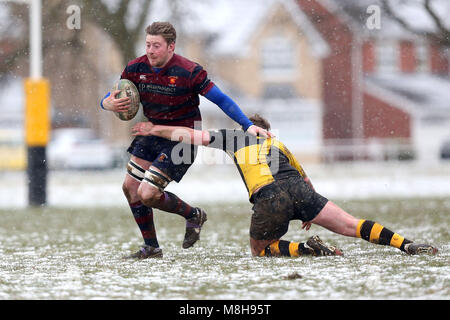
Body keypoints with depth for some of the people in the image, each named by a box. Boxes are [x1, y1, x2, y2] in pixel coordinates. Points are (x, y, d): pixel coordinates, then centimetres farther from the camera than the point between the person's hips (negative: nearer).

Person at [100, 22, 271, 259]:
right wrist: (109, 104, -22)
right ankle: (151, 248, 20)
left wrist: (248, 125, -22)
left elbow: (221, 99, -15)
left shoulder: (189, 72, -20)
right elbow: (109, 98, 4)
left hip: (181, 141, -6)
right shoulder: (136, 68, -6)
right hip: (152, 133, 6)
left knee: (147, 194, -15)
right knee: (130, 187, 5)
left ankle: (193, 215, 11)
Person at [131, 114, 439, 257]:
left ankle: (307, 249, -8)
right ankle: (407, 245, -18)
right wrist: (309, 212, 50)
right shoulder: (278, 143, 36)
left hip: (269, 197, -3)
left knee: (260, 249, 19)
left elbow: (189, 134, 25)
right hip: (297, 188, 3)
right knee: (351, 225, 1)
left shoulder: (234, 137, 26)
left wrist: (155, 129, 37)